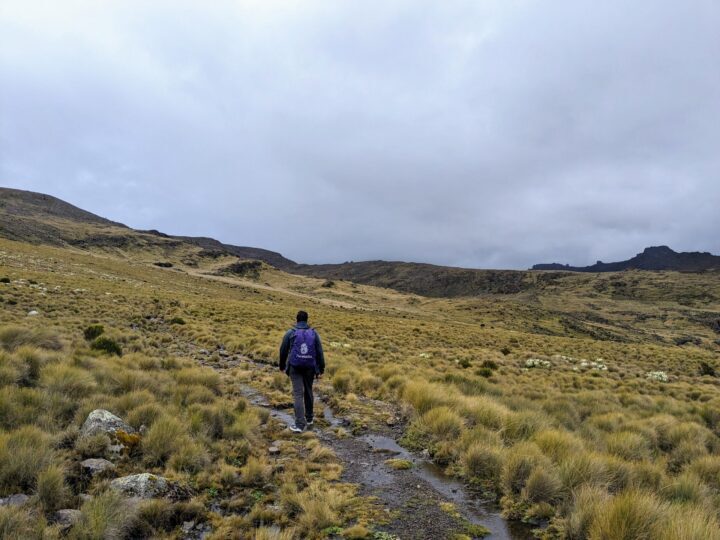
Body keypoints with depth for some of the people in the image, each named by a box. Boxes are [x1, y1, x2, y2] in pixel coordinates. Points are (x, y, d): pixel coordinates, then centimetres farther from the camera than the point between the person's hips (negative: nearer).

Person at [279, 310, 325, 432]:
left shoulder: (290, 333, -1)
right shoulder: (313, 333, 2)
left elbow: (283, 351, 5)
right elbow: (319, 352, -1)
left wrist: (282, 366, 20)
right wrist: (321, 369, 4)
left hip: (295, 367, -2)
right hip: (310, 367, 2)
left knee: (298, 394, -3)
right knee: (308, 391, 18)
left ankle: (300, 424, -10)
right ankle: (309, 418, 33)